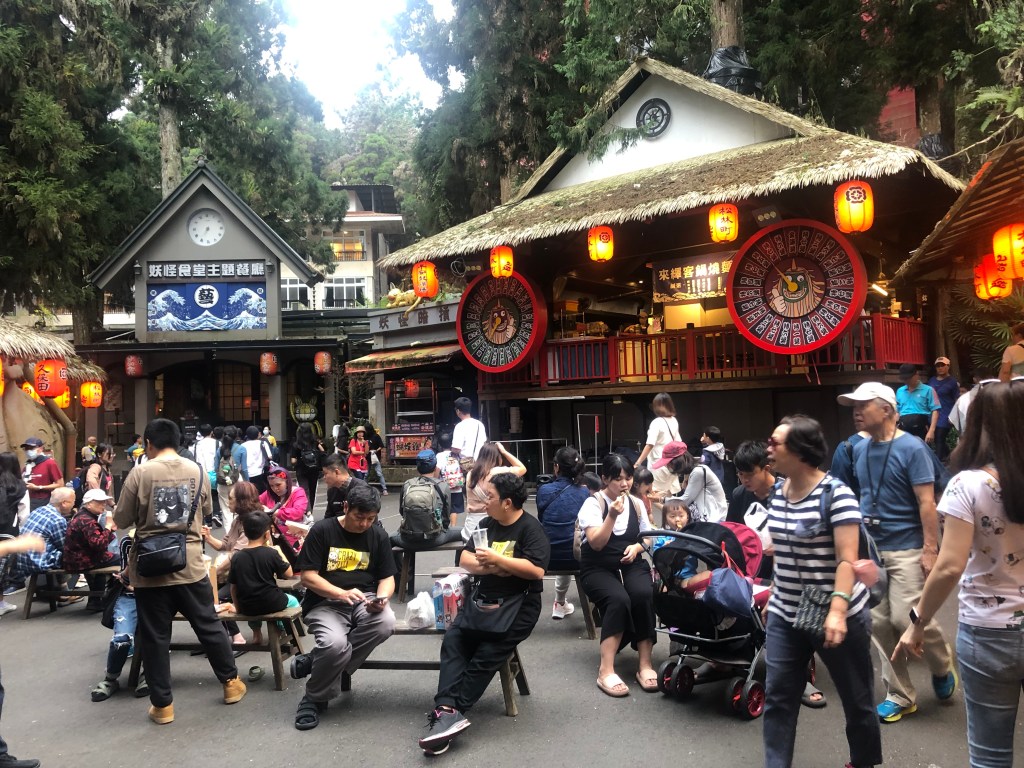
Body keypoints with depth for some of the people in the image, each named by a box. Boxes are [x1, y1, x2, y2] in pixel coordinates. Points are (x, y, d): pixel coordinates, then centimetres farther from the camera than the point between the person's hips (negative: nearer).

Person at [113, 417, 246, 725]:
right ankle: (230, 682, 27)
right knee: (209, 625, 16)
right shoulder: (198, 472, 0)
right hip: (190, 564, 2)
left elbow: (121, 521, -3)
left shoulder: (140, 473, -9)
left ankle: (162, 704, 15)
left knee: (155, 636, 8)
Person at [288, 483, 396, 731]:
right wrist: (341, 594, -24)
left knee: (386, 622, -32)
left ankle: (315, 661, -12)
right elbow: (308, 577, -8)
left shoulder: (378, 536, 6)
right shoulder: (322, 531, -5)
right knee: (335, 643, -35)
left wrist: (381, 598, -16)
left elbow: (387, 578, 8)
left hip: (363, 601, 4)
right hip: (325, 602, -3)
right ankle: (314, 698, -2)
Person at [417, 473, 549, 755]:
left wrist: (497, 559, -19)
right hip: (483, 599, 6)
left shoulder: (530, 528, -8)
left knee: (487, 655, -20)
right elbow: (465, 559, 8)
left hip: (518, 604, -6)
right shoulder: (487, 524, 13)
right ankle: (448, 710, -29)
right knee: (453, 639, -18)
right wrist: (487, 567, -13)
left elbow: (537, 570, -20)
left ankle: (449, 711, -15)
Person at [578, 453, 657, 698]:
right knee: (619, 599, -34)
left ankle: (645, 665, -20)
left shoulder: (636, 504, 8)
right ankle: (606, 670, -31)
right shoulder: (593, 504, -7)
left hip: (631, 565, 4)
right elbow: (596, 543, -16)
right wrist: (612, 516, -28)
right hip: (598, 568, -4)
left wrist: (636, 547, -4)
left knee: (643, 595, -30)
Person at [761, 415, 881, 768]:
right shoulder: (778, 493, 4)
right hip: (785, 615, 6)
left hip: (836, 616, -6)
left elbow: (846, 560, -22)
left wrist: (837, 611, -30)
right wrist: (774, 595, 18)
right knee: (777, 697, 5)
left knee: (856, 698, 14)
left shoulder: (836, 493, -17)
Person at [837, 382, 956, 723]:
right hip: (869, 547, 6)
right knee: (879, 623, 5)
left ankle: (942, 664, 22)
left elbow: (927, 503, -13)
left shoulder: (912, 448, -11)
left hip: (905, 548, -6)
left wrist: (930, 549, -17)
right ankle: (900, 695, 18)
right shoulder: (859, 449, 7)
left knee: (906, 618, -10)